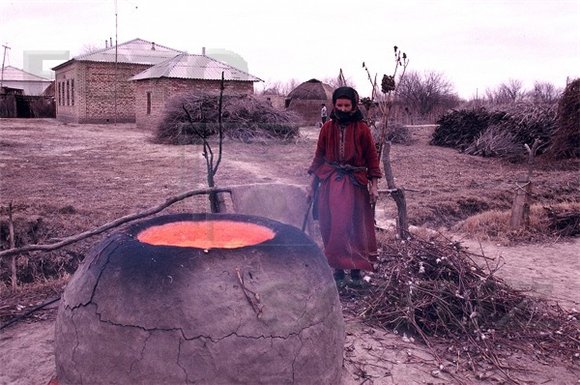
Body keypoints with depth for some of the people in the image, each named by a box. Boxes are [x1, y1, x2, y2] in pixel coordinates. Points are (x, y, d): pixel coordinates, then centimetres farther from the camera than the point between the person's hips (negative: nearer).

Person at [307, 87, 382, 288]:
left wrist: (374, 186, -1)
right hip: (330, 182, 1)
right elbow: (319, 156, 9)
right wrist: (312, 185, 8)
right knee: (333, 227, 1)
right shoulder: (327, 128, 3)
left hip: (355, 184, -1)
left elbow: (372, 158, 3)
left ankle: (356, 269, 16)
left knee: (355, 228, 2)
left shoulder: (362, 129, -1)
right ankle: (338, 270, 13)